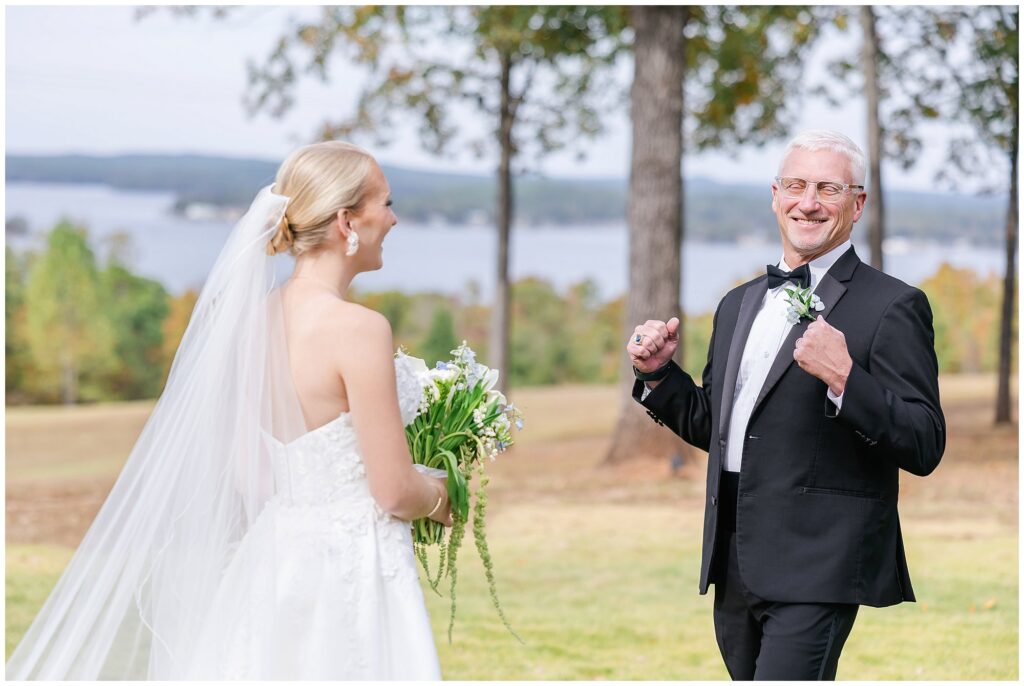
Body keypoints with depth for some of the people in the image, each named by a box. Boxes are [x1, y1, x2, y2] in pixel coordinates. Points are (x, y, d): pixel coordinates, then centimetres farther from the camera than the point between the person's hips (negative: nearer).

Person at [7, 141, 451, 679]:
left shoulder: (258, 316, 3)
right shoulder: (359, 328, -19)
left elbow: (248, 472, 10)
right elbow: (394, 491, -15)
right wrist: (441, 497, 5)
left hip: (278, 560, 8)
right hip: (352, 569, -7)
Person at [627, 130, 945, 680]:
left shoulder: (892, 306, -6)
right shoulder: (738, 304, 17)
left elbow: (926, 447, -13)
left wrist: (844, 379, -26)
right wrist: (658, 372, 9)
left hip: (816, 569, -7)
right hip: (733, 568, 7)